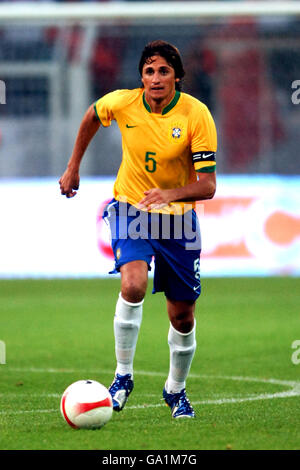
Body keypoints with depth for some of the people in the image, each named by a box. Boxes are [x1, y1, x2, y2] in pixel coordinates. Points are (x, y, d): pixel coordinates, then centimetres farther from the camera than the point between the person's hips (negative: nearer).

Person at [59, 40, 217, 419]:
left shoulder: (196, 115, -19)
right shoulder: (122, 103, -14)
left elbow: (207, 185, -22)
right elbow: (92, 117, 12)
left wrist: (170, 194, -39)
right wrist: (73, 167, 15)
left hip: (178, 216, 0)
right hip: (130, 209, 0)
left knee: (182, 317, 5)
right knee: (134, 285, -28)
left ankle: (176, 389, 31)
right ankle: (123, 376, -10)